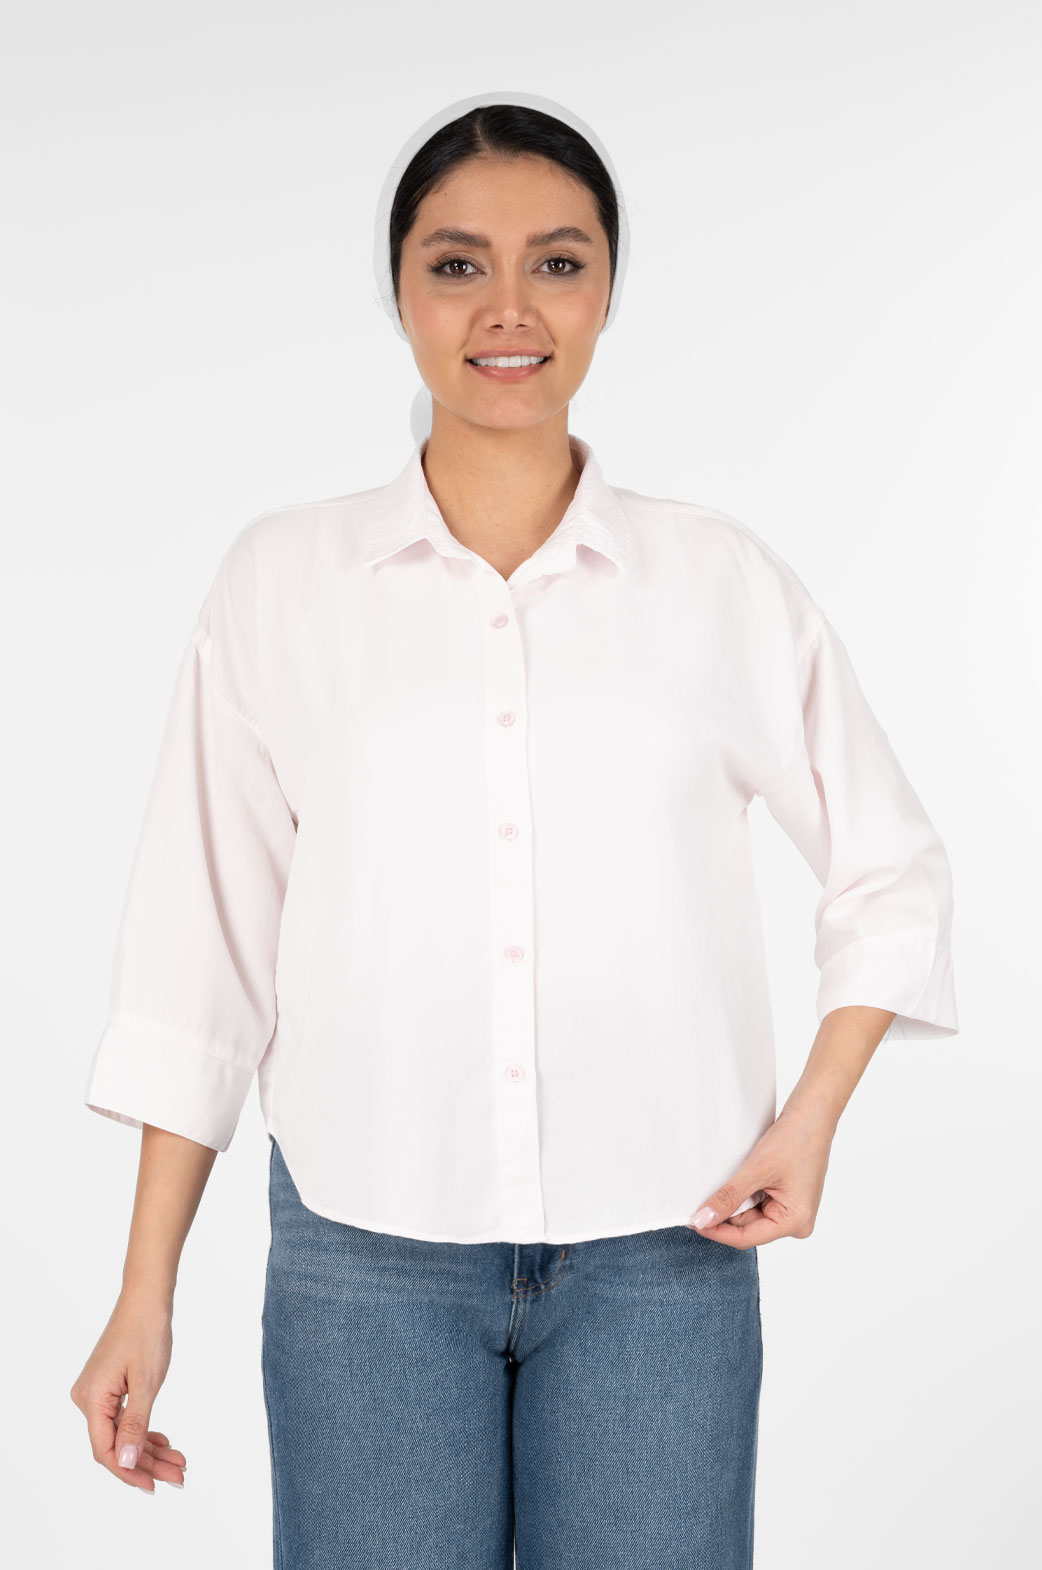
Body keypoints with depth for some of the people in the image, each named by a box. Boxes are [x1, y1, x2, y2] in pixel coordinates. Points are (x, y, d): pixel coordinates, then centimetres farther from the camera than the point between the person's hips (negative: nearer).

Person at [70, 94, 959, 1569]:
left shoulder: (727, 583, 2)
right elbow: (202, 949, 3)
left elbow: (893, 871, 12)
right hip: (367, 1246, 0)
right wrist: (145, 1293, 3)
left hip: (660, 1247, 1)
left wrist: (811, 1118, -1)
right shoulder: (282, 579, 2)